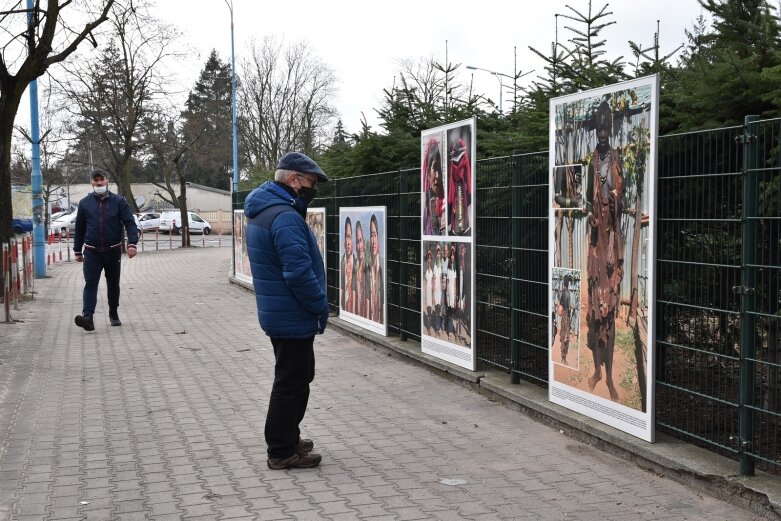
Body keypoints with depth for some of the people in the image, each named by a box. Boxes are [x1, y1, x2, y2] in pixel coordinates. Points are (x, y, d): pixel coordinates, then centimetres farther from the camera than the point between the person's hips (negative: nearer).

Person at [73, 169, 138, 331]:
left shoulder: (119, 201, 0)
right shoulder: (85, 203, 6)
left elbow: (130, 223, -6)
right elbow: (79, 228, 12)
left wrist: (132, 243, -20)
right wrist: (77, 251, 12)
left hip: (113, 251, 0)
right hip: (92, 251, 0)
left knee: (113, 284, 13)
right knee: (90, 284, -14)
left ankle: (114, 314, 30)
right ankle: (88, 317, -24)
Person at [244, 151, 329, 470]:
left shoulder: (262, 211, 12)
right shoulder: (285, 216, -23)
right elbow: (299, 272, -29)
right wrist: (321, 306, -15)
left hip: (277, 313, 10)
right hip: (293, 317, -10)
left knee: (293, 378, 22)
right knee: (292, 383, 0)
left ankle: (286, 439, 33)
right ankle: (282, 451, 10)